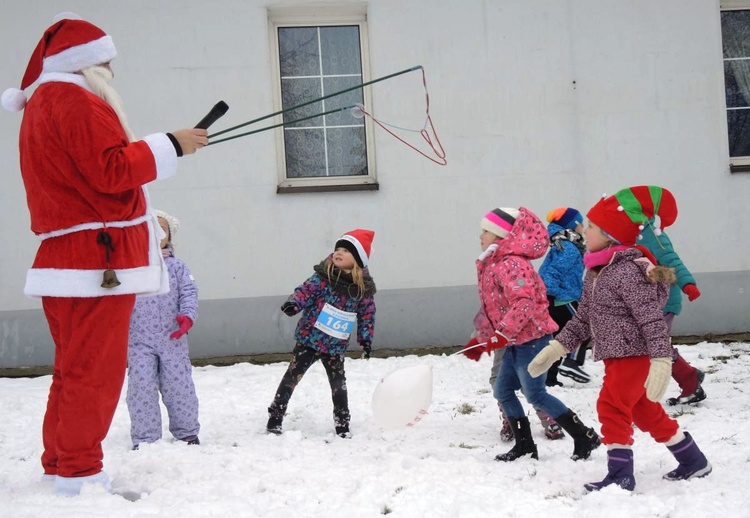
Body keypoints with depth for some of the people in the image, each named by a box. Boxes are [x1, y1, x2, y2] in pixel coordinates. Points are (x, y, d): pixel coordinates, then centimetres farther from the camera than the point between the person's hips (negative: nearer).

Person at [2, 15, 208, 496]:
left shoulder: (41, 106, 23)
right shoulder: (74, 100, -10)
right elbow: (110, 171, -18)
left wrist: (150, 150, 16)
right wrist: (170, 145, -11)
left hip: (66, 259, 10)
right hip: (97, 259, -10)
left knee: (75, 372, 15)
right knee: (95, 371, -7)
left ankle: (59, 469, 20)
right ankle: (79, 476, -3)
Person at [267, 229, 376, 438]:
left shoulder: (363, 288, -2)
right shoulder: (323, 276, -9)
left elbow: (367, 314, 6)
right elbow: (306, 290, -14)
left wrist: (366, 339, 4)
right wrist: (293, 303, -33)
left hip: (335, 346, 2)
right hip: (309, 339, -2)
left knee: (338, 384, 11)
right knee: (292, 377, 0)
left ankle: (342, 425, 25)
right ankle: (274, 419, 9)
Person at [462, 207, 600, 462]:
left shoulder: (511, 264, -18)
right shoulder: (491, 266, 15)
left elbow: (524, 303, -30)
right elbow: (494, 310, 22)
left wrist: (502, 334, -34)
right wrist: (480, 340, 21)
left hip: (531, 337, -10)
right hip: (515, 341, 10)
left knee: (535, 393, -10)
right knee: (503, 390, 10)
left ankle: (584, 437, -1)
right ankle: (524, 445, 18)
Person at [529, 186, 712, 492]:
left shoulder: (628, 271, -20)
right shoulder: (595, 272, 9)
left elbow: (651, 318, -25)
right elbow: (583, 319, 14)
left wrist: (661, 361, -31)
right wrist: (556, 348, 9)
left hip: (635, 353, -10)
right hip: (616, 355, 10)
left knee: (612, 406, -13)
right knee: (645, 412, 17)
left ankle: (620, 474, -6)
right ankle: (693, 461, 31)